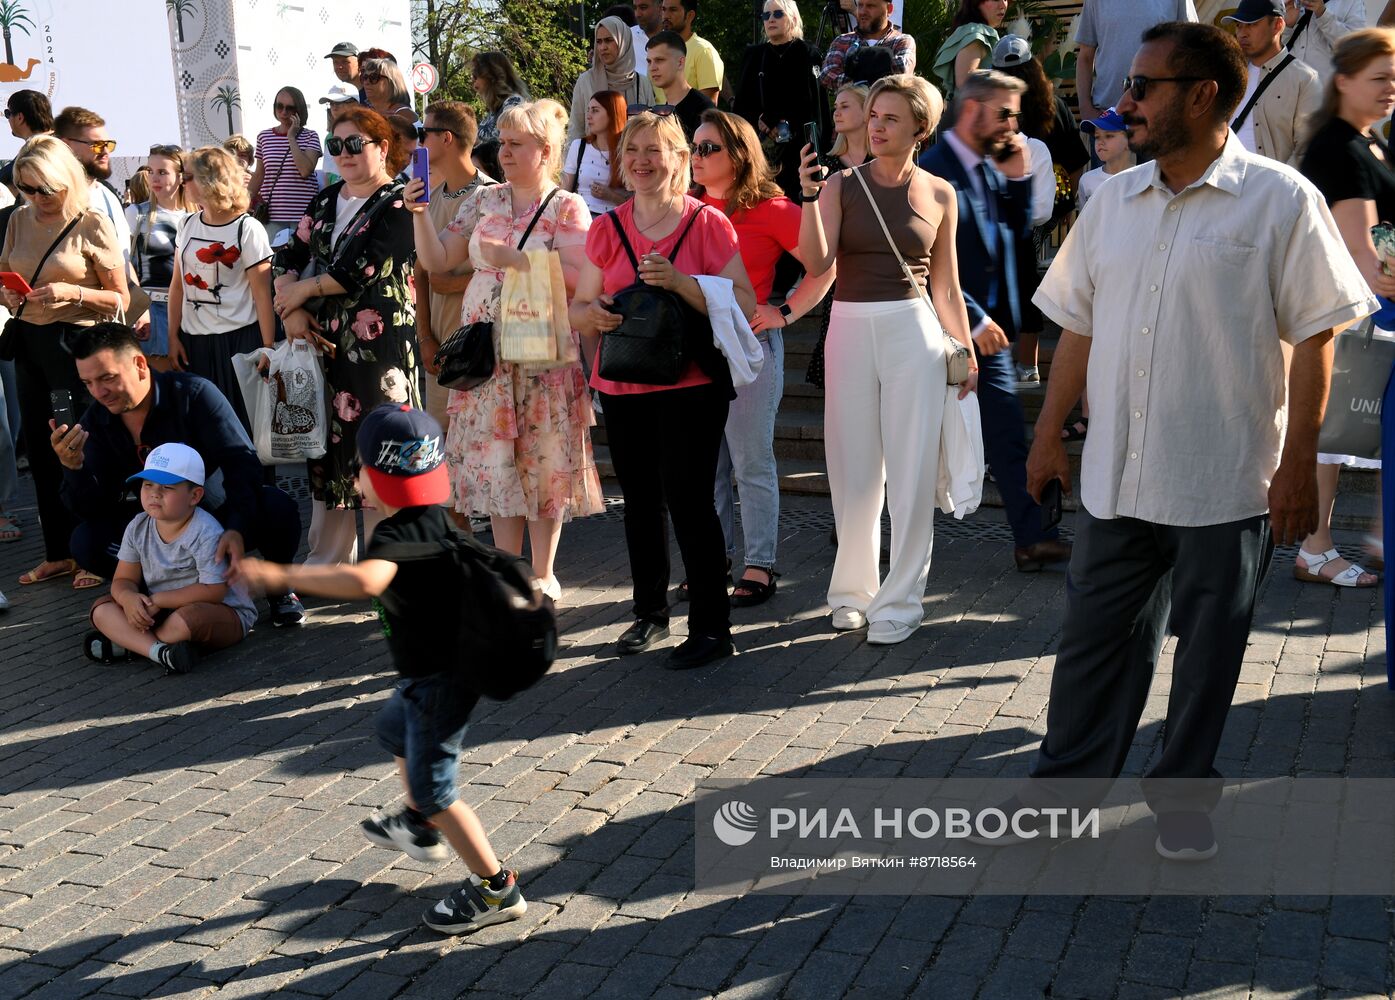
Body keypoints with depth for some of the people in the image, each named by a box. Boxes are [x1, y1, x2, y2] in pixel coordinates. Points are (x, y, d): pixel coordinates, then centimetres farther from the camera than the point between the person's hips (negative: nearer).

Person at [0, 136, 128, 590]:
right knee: (40, 449, 11)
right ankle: (58, 553, 23)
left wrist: (74, 292, -22)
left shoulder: (93, 225, -8)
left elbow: (120, 299, -6)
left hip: (76, 344, -6)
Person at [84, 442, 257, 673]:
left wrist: (158, 600, -22)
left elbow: (213, 590, -23)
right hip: (160, 611, 7)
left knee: (190, 616, -39)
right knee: (102, 609, -9)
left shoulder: (206, 533, -22)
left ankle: (128, 643, -15)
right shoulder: (138, 527, -2)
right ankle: (159, 651, -30)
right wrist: (129, 598, -23)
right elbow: (123, 580, 2)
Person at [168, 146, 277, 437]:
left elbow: (262, 294, -10)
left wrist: (268, 348, -13)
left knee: (241, 423, -2)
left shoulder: (248, 229, -9)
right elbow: (178, 284, 12)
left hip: (239, 340, -5)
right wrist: (173, 337, 7)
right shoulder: (187, 225, 8)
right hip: (193, 339, 5)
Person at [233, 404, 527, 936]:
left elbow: (365, 580, -49)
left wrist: (279, 574, -48)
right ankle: (416, 827, 55)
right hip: (438, 669, 10)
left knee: (431, 787, 0)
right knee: (394, 730, 33)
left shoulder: (397, 535, -27)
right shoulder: (434, 518, 1)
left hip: (437, 681, -10)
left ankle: (495, 888, 10)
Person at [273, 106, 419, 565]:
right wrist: (293, 311, -5)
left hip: (379, 348, -7)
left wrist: (303, 290, -5)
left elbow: (360, 271, -16)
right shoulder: (326, 201, 16)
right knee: (330, 446, 11)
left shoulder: (397, 206, -6)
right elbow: (288, 257, 11)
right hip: (327, 343, 7)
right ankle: (326, 559, 23)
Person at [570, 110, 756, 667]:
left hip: (691, 386, -4)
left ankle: (711, 627, 4)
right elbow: (580, 308, 12)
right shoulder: (607, 230, 8)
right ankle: (650, 614, 28)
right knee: (640, 503, 12)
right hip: (622, 388, 5)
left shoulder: (708, 223, -4)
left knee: (689, 500, -7)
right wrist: (592, 313, -12)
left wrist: (680, 282, -22)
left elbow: (745, 306, -10)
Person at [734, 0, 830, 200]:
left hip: (799, 149, -3)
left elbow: (815, 106, -3)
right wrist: (759, 122, -3)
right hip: (759, 146, 3)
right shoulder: (753, 55, 15)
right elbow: (742, 103, 14)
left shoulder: (809, 55, 4)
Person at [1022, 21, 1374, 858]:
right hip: (1117, 475, 4)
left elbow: (1314, 338, -7)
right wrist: (1049, 434, 10)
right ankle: (1063, 786, 28)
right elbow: (1080, 327, 12)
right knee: (1096, 637, 13)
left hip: (1227, 482, -4)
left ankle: (1183, 798, 28)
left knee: (1209, 649, 10)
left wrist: (1300, 462, -10)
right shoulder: (1114, 200, 7)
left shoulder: (1280, 200, -7)